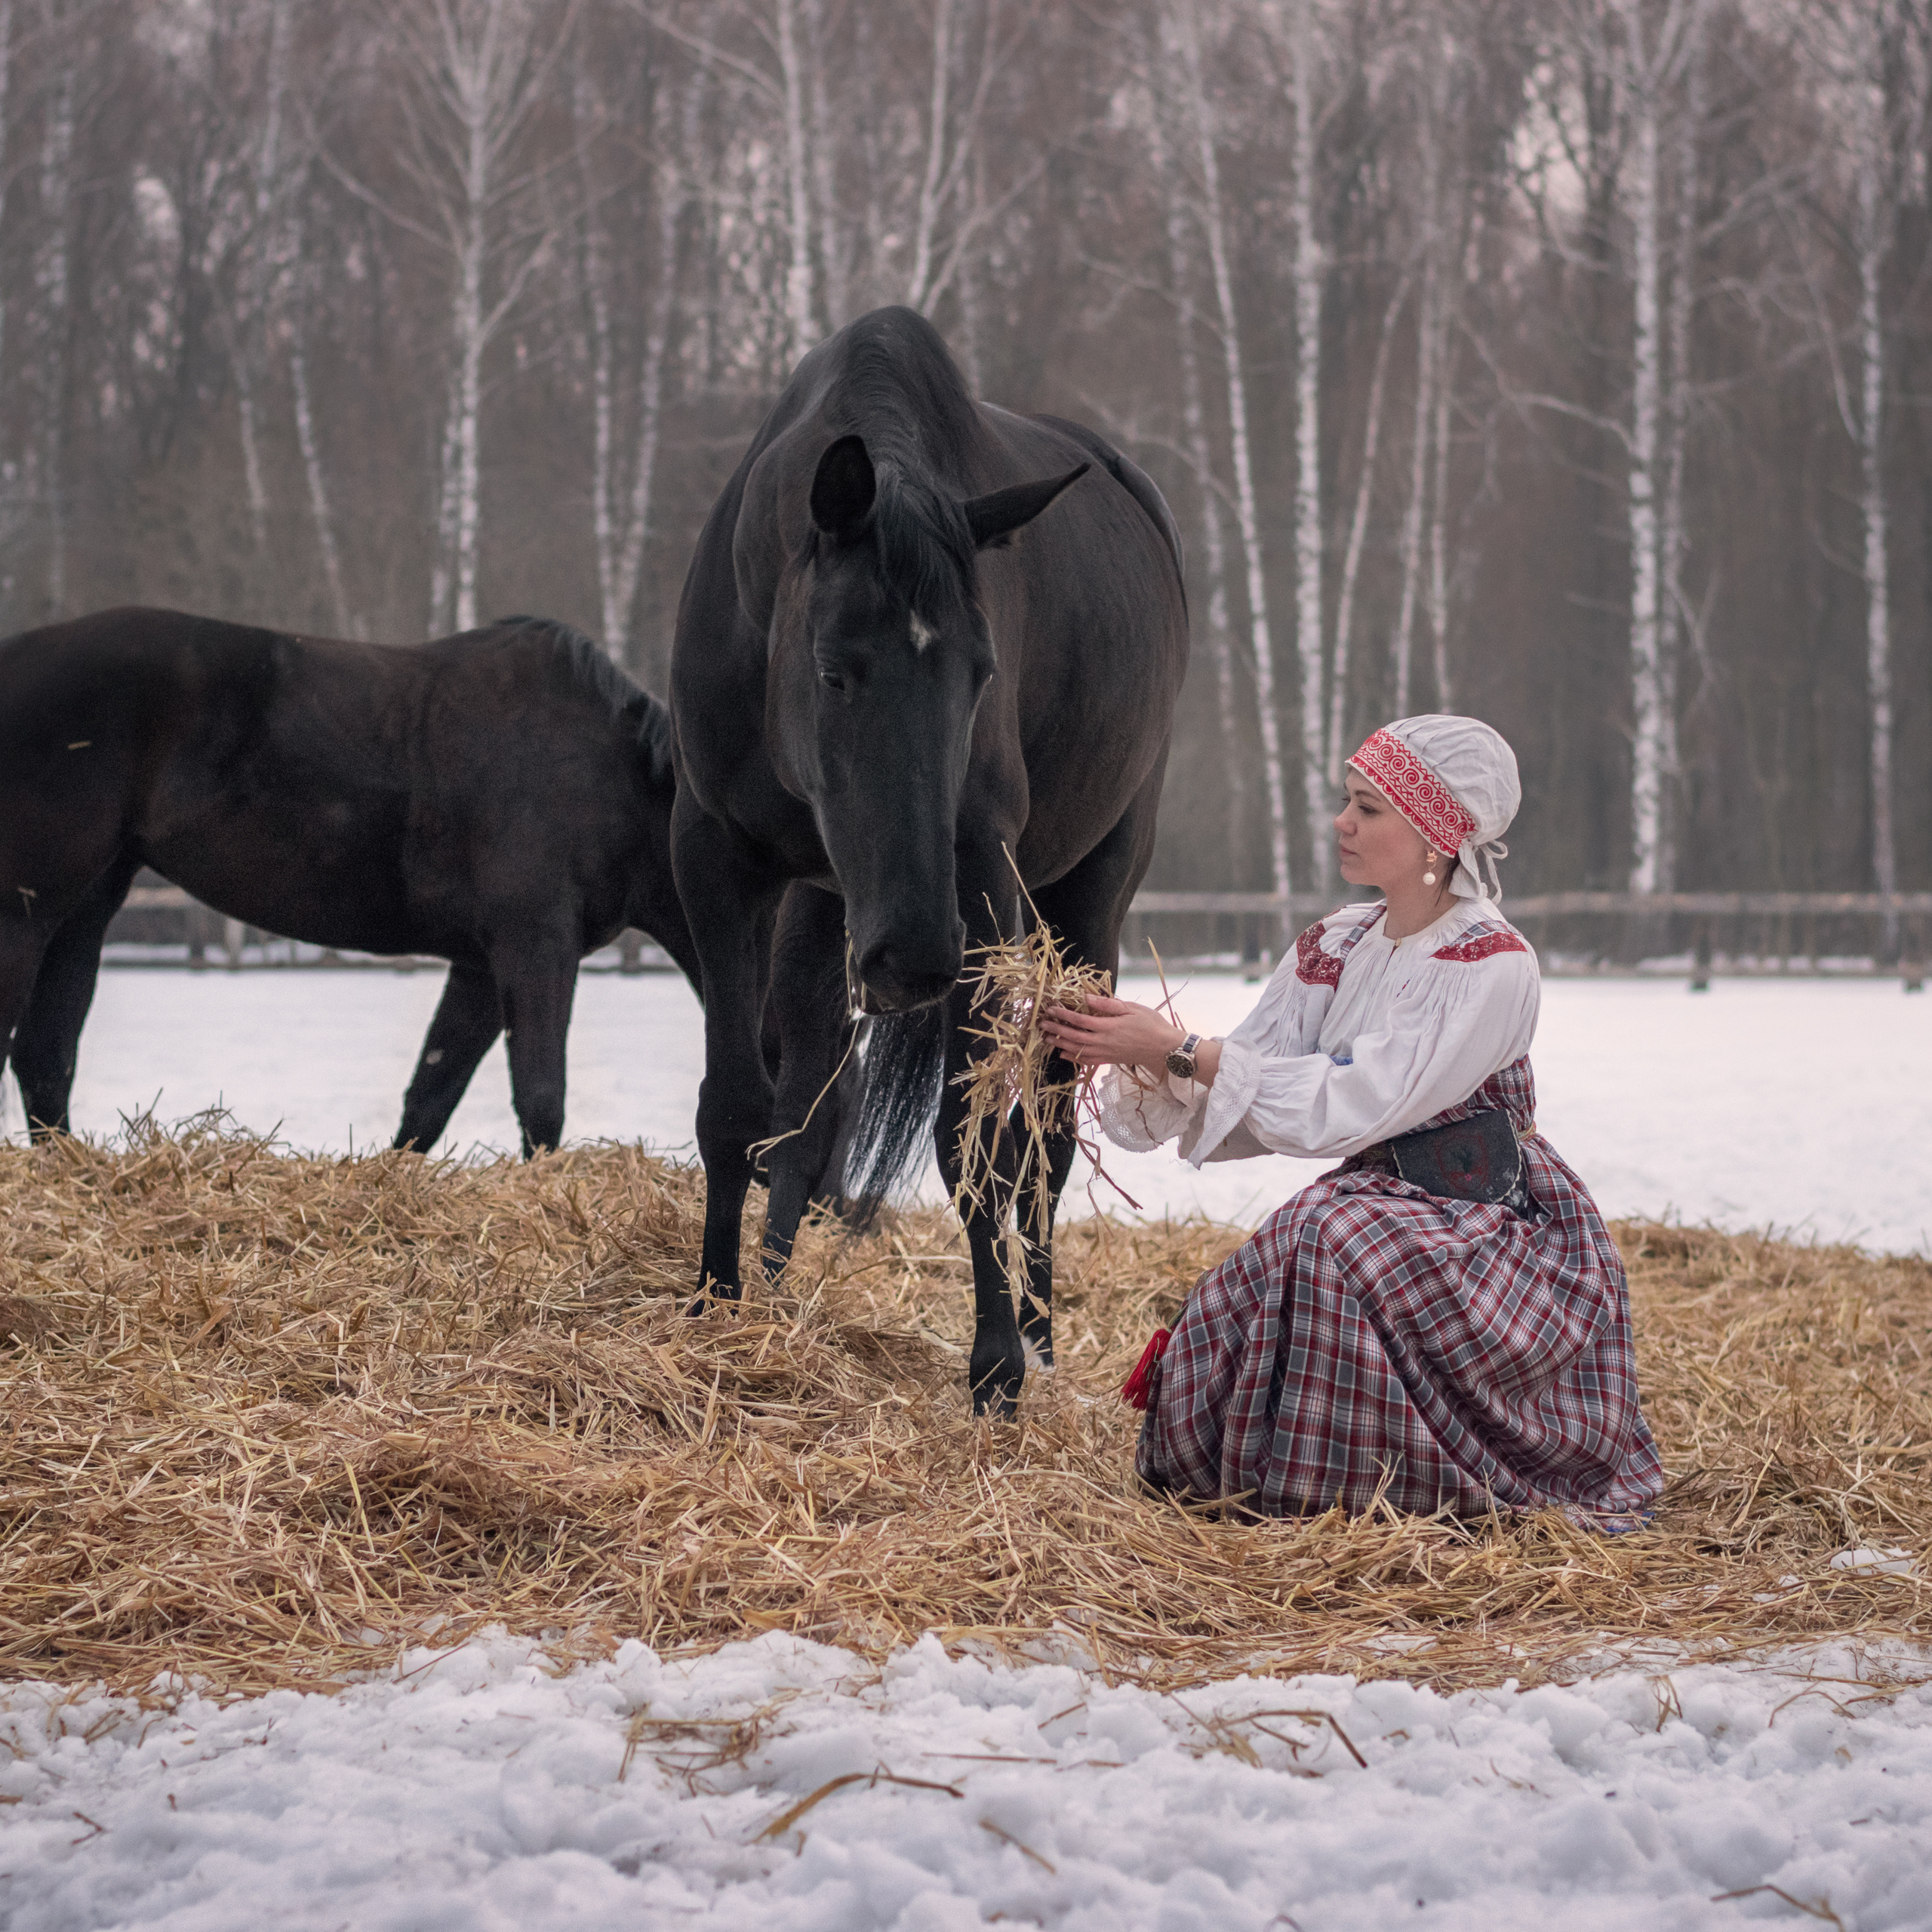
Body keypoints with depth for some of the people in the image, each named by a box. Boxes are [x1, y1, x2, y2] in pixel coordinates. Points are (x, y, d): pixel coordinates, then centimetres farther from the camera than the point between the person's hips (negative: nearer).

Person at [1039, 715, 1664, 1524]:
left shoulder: (1494, 968, -16)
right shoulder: (1335, 948, 6)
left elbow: (1349, 1104, -25)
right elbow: (1236, 1089, 1)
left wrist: (1176, 1049, -25)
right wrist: (1137, 1063, -18)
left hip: (1492, 1223, -6)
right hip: (1373, 1204, 6)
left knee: (1331, 1234, -34)